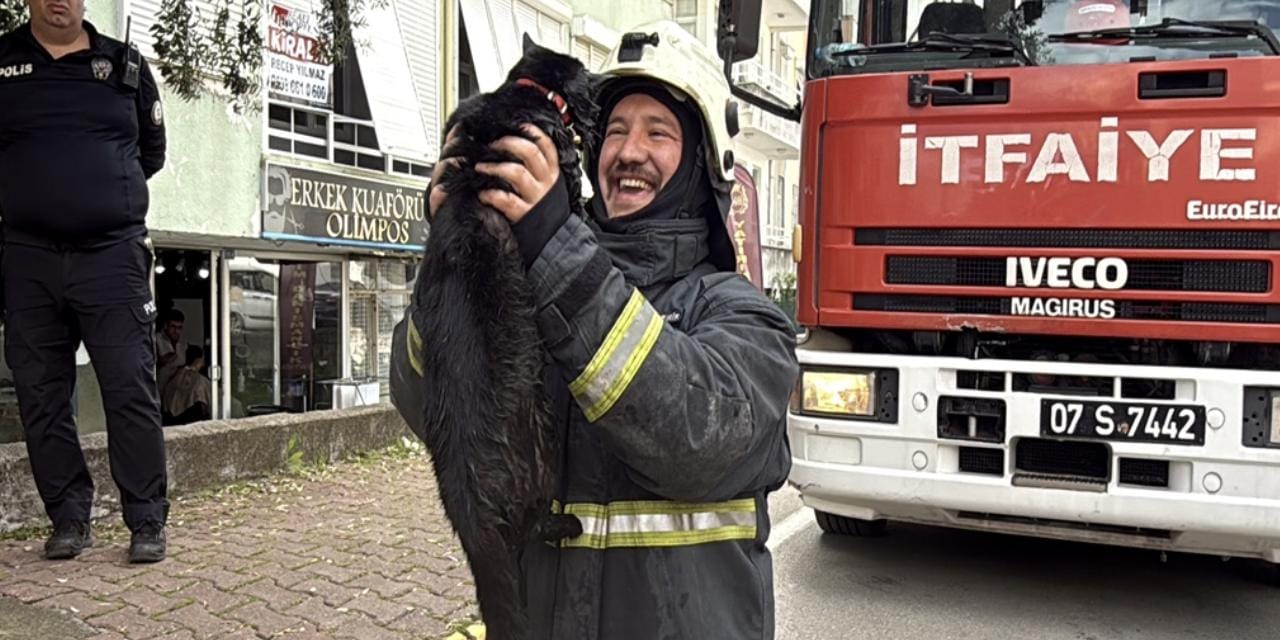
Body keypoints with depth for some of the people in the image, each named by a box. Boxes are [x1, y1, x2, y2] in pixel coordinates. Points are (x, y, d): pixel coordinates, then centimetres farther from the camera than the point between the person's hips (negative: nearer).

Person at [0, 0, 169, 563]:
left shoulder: (125, 66, 9)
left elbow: (153, 151, 19)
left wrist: (107, 183, 11)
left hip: (113, 255, -1)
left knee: (131, 392, -4)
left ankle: (147, 523, 2)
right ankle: (69, 520, 16)